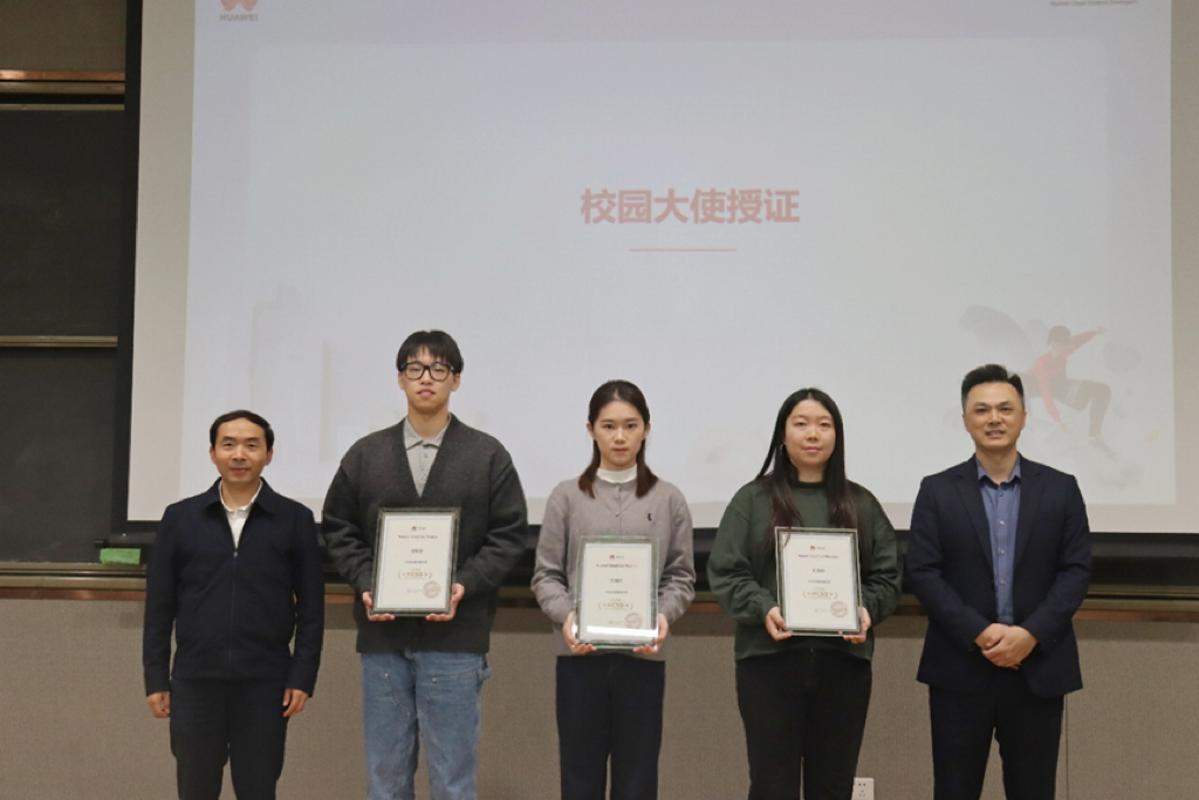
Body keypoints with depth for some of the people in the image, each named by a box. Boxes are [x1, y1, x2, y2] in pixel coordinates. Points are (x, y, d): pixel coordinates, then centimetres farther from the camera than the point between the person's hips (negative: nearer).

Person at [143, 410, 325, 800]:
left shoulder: (294, 519, 0)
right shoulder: (180, 518, 4)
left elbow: (311, 606, 1)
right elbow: (159, 606, 5)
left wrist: (303, 677, -4)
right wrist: (156, 678, 2)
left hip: (264, 683, -1)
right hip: (195, 680, 1)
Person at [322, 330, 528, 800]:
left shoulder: (488, 456, 3)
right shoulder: (365, 455, 9)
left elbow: (510, 536, 0)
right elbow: (338, 530, 9)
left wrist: (464, 586, -14)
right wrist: (365, 585, -7)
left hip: (456, 640, -2)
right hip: (383, 637, 2)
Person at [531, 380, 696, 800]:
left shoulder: (668, 499, 6)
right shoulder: (566, 496, 3)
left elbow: (681, 575, 4)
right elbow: (546, 574, 2)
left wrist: (664, 615, -15)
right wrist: (566, 616, -16)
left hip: (643, 656, 1)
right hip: (580, 655, 0)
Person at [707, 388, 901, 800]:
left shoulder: (861, 504, 12)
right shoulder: (752, 499, 4)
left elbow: (887, 575, 9)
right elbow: (725, 573, -1)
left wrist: (867, 609, -10)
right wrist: (763, 610, -17)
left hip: (844, 661, 3)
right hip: (769, 660, -2)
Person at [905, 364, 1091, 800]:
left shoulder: (1060, 489, 7)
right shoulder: (937, 490, 4)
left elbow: (1077, 571, 1)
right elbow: (922, 573, -3)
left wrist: (1030, 634, -13)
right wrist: (979, 633, -14)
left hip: (1038, 667, 1)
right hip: (960, 668, -1)